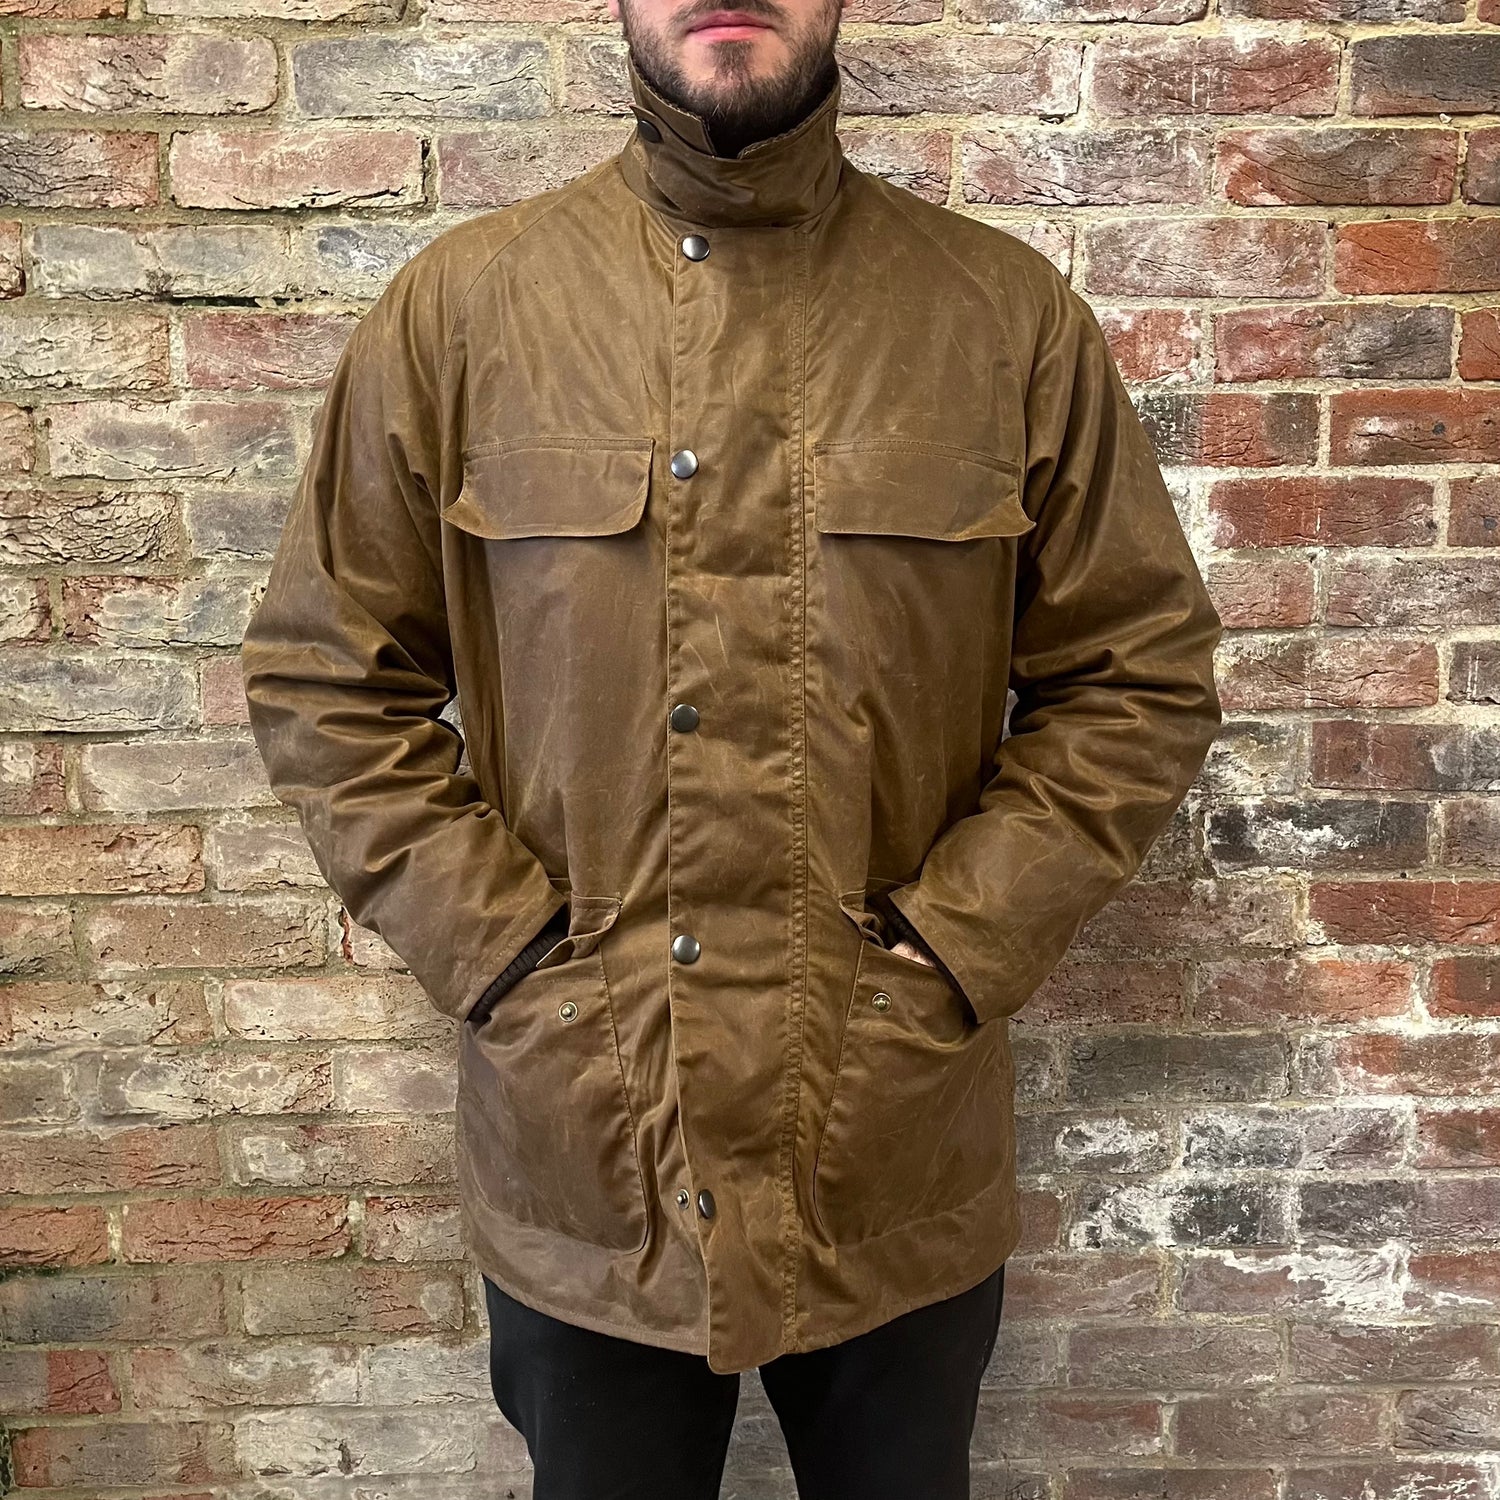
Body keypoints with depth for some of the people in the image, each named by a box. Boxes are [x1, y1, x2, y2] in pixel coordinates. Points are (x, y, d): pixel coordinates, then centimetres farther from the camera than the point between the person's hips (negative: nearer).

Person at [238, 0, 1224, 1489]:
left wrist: (954, 952, -9)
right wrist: (500, 953, -8)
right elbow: (322, 675, 1)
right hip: (579, 1171, 0)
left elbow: (1140, 675, 1)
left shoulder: (1006, 313, -2)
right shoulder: (457, 307, -2)